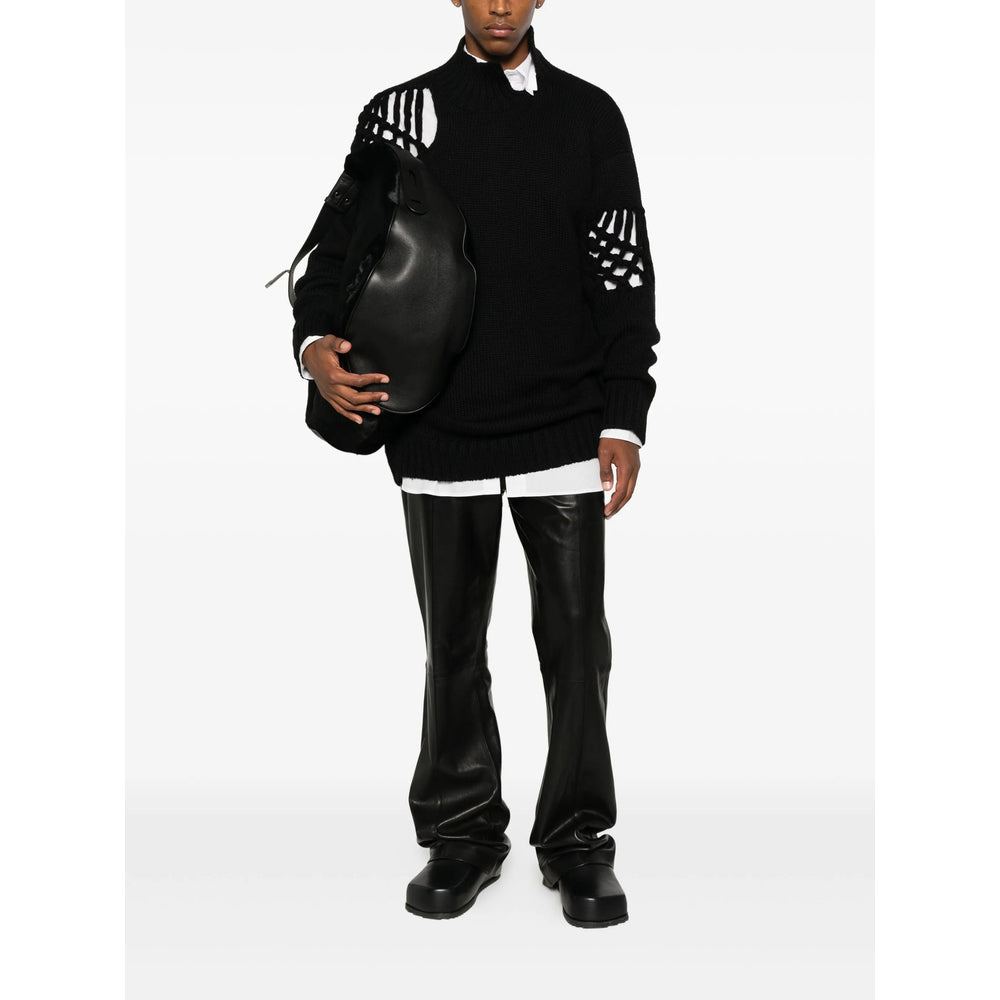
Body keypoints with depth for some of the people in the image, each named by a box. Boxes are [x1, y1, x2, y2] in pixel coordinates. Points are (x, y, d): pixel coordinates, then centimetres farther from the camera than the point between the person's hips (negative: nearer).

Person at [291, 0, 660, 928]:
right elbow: (342, 244, 6)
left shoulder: (589, 115, 7)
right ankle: (462, 834, 25)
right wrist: (315, 341, -15)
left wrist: (623, 421, -2)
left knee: (576, 637, 3)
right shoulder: (399, 113, 6)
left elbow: (625, 276, 5)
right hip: (439, 431, 0)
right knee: (453, 642, 9)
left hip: (565, 429, 0)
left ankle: (579, 842, 18)